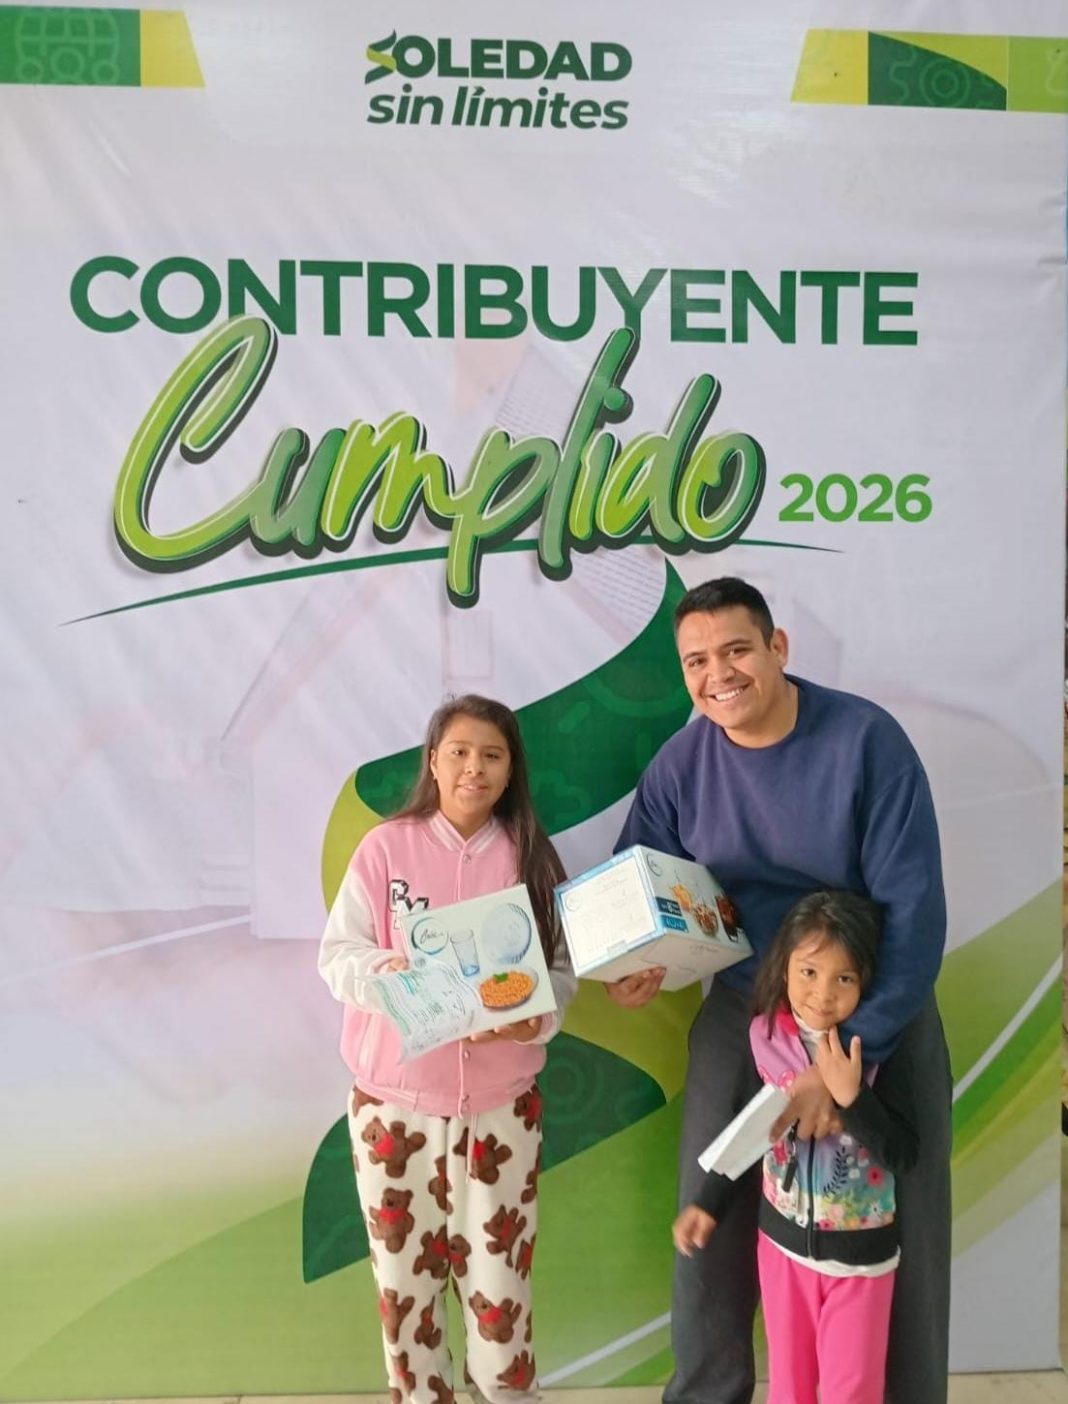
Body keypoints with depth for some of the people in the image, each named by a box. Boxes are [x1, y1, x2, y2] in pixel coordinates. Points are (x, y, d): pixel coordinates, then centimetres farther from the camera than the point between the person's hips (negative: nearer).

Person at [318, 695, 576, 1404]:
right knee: (405, 1265, 13)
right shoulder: (387, 846, -7)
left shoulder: (531, 856, -1)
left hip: (502, 1098, 1)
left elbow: (562, 968, -2)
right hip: (396, 1096, 0)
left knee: (498, 1268, 9)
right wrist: (388, 971, -27)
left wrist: (534, 1018, -21)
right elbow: (337, 955, -7)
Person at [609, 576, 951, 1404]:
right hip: (742, 1012, 3)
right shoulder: (680, 764, -9)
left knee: (898, 1231, 8)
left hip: (880, 1015, -2)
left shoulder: (866, 739, -19)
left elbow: (915, 909, -21)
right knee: (712, 1219, 8)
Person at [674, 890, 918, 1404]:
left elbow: (902, 1156, -22)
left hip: (860, 1251, -2)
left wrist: (850, 1096, -33)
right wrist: (708, 1203, 5)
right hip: (784, 1238, 3)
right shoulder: (768, 1040, -11)